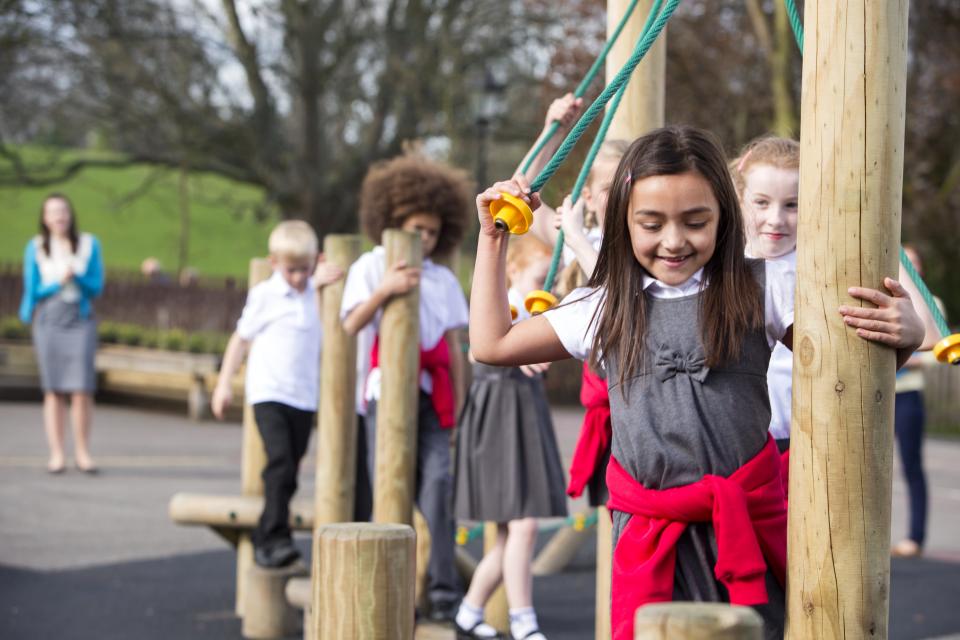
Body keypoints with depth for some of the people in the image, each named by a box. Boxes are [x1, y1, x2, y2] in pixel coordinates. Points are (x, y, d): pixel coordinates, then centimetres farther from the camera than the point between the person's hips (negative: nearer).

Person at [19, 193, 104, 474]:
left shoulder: (89, 244, 5)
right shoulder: (35, 248, 3)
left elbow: (97, 287, 2)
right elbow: (32, 290, 0)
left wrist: (76, 277, -15)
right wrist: (59, 283, -12)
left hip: (80, 320, 0)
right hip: (48, 321, 0)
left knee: (82, 388, -8)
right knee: (54, 389, -1)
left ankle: (82, 453, -1)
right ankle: (56, 454, 2)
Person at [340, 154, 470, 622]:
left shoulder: (443, 279, 15)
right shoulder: (370, 267, 5)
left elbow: (453, 347, 15)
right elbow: (349, 325, -9)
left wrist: (456, 405, 10)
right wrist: (384, 291, -25)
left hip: (431, 396, 2)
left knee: (437, 485, -9)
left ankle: (444, 596, -7)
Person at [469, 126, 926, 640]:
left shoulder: (759, 290, 1)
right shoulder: (605, 307, 8)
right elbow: (492, 344, 16)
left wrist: (905, 335, -18)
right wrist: (492, 237, 17)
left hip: (749, 526, -2)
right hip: (648, 536, 2)